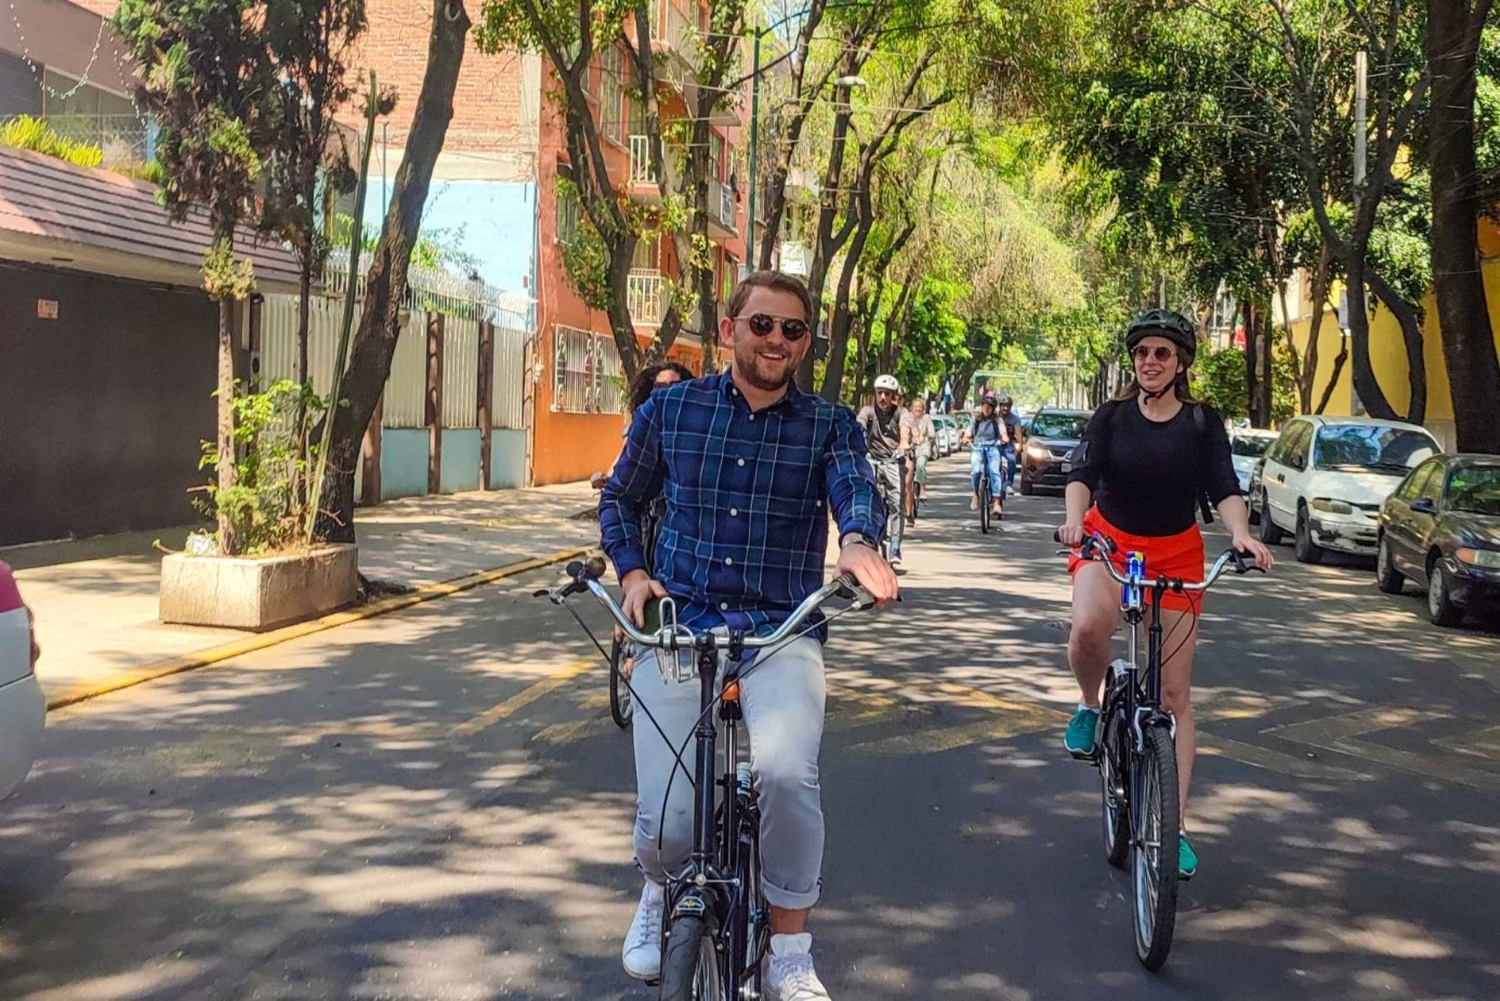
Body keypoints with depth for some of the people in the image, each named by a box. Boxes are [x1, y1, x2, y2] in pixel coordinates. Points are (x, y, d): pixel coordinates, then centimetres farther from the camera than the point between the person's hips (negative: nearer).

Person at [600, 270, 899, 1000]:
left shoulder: (829, 427, 4)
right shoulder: (669, 409, 7)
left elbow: (857, 491, -15)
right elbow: (619, 500, 18)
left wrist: (857, 542, -38)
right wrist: (631, 571, 0)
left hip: (781, 634, -1)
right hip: (677, 627, 1)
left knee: (786, 773, -29)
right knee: (668, 822, -11)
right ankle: (660, 890, 30)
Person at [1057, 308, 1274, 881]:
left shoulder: (1202, 422, -3)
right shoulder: (1112, 417, -3)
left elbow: (1223, 487, -14)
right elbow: (1083, 472, -16)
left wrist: (1240, 532, -35)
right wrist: (1074, 517, -38)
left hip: (1176, 553, 1)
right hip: (1107, 541, 0)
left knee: (1174, 693, -1)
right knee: (1089, 626, -36)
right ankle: (1090, 706, -2)